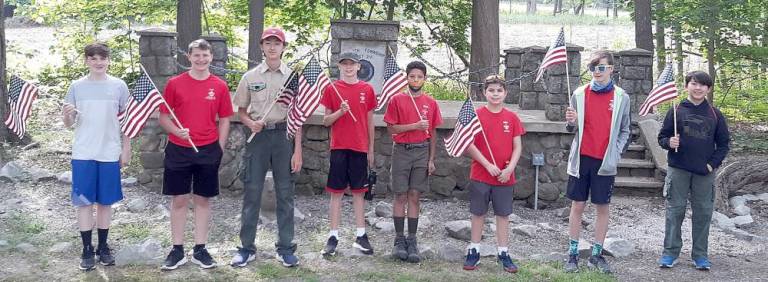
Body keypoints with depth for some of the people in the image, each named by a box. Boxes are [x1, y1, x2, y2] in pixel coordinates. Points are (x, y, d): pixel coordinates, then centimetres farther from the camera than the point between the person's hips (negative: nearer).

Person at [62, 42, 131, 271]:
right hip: (83, 154, 0)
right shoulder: (77, 86, 3)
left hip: (110, 154, 0)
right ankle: (87, 250, 10)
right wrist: (66, 115, -15)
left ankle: (103, 247, 20)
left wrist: (126, 150, 3)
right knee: (84, 201, 2)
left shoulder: (118, 86, 1)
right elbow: (69, 123, 7)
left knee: (105, 201, 8)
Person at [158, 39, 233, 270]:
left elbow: (224, 120, 7)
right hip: (179, 150, -1)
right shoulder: (175, 83, -1)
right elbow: (164, 116, 3)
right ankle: (177, 250, 15)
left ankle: (200, 249, 17)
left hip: (208, 151, 1)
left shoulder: (220, 86, 1)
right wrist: (176, 131, -16)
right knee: (179, 199, 5)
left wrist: (220, 149, 2)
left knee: (203, 199, 8)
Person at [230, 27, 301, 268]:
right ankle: (247, 248, 13)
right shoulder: (250, 77, 5)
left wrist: (297, 150, -3)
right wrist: (251, 123, -12)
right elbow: (241, 111, 11)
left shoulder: (292, 77, 3)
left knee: (285, 193, 4)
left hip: (284, 135, 0)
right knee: (252, 191, 3)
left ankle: (285, 248, 14)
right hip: (258, 135, 1)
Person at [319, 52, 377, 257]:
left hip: (360, 147, 1)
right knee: (336, 192, 2)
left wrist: (371, 149, 9)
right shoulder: (332, 89, 3)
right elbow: (326, 121, 4)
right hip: (338, 147, -1)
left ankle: (360, 236, 13)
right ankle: (333, 237, 6)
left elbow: (370, 122, 10)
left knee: (359, 192, 7)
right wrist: (340, 111, -15)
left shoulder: (367, 90, 6)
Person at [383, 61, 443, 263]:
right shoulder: (397, 100, -1)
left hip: (422, 152, 2)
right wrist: (415, 126, -15)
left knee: (414, 196, 4)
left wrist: (431, 159, 4)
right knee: (401, 196, 1)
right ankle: (399, 239, 8)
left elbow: (432, 133, 8)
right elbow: (391, 128, -4)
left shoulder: (431, 103, 6)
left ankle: (412, 240, 8)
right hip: (402, 151, -2)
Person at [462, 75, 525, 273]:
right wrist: (488, 165, -14)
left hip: (505, 177, 2)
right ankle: (474, 251, 16)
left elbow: (517, 147, 3)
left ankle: (503, 253, 16)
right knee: (478, 213, 7)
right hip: (480, 175, -2)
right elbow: (469, 145, -7)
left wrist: (509, 169, -10)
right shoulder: (476, 115, -4)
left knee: (503, 214, 7)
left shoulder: (512, 118, 2)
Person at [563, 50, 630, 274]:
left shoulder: (621, 97, 1)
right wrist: (571, 122, -13)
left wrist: (615, 152, -4)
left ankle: (597, 255, 16)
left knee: (602, 208, 6)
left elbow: (624, 131, 7)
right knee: (577, 206, 5)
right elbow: (573, 129, 8)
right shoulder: (579, 94, 2)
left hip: (605, 162, 0)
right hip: (581, 159, 0)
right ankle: (573, 254, 13)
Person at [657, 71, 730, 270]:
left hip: (705, 172, 1)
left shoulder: (715, 114, 6)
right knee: (675, 210, 2)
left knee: (703, 212, 5)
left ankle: (700, 254, 15)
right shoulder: (676, 111, 2)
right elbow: (662, 137, 5)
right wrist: (669, 142, -17)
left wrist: (713, 164, -2)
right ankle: (670, 252, 10)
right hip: (678, 169, -1)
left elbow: (724, 143, 10)